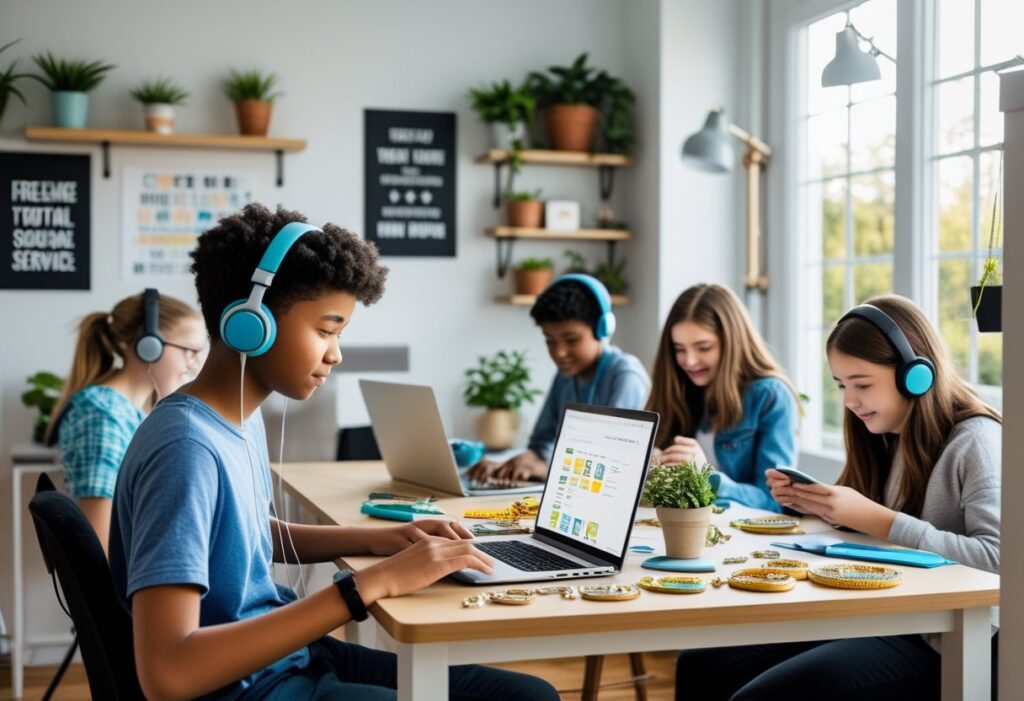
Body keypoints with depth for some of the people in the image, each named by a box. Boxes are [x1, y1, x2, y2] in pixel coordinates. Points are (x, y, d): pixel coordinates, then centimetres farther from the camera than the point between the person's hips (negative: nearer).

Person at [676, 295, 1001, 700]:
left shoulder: (976, 441, -12)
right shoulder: (889, 438, 13)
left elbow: (998, 559, -24)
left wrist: (871, 517, -24)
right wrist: (814, 504, -6)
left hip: (938, 644, -8)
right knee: (700, 666, -2)